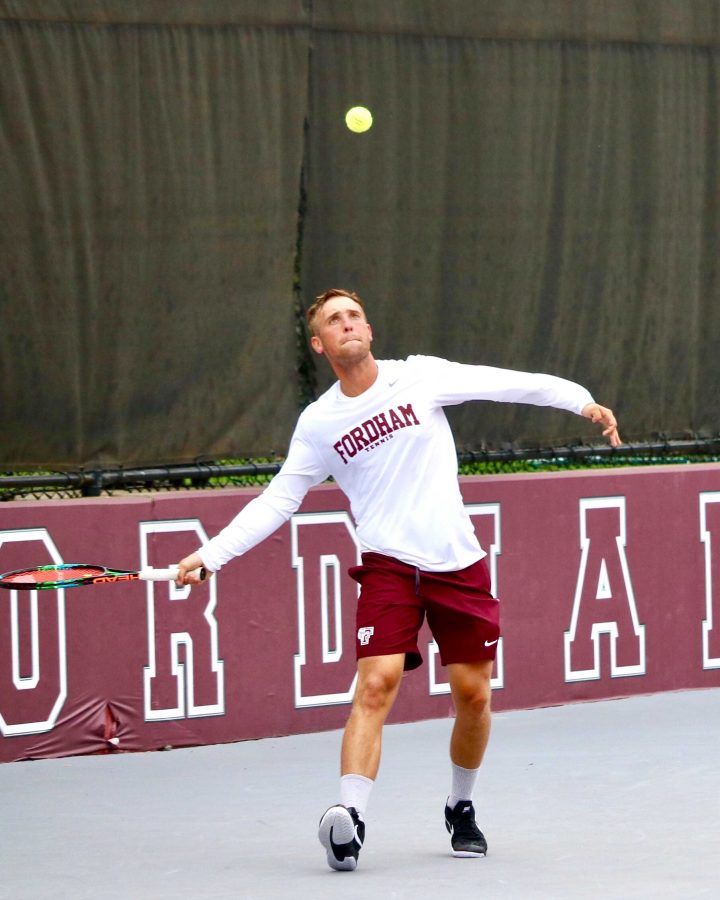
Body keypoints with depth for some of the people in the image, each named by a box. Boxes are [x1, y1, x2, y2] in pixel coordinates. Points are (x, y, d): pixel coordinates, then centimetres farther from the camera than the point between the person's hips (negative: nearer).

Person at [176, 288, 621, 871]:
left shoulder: (420, 376, 0)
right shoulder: (318, 424, 3)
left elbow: (510, 384, -2)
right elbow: (277, 501, 8)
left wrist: (582, 401, -14)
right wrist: (210, 556, 0)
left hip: (458, 561, 1)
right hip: (389, 565, -1)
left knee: (473, 695, 4)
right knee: (376, 683, -19)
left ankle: (461, 807, 26)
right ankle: (350, 816, -26)